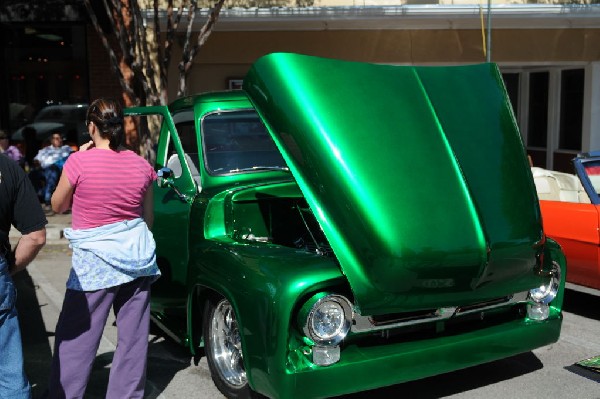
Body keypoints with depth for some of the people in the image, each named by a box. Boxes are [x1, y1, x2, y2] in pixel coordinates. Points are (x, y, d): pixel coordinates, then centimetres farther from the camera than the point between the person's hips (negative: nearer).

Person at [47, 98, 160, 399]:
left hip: (95, 261, -4)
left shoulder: (79, 162, -11)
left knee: (76, 338, 6)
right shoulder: (141, 165, 2)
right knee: (133, 337, 11)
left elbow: (57, 206, 6)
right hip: (138, 257, 4)